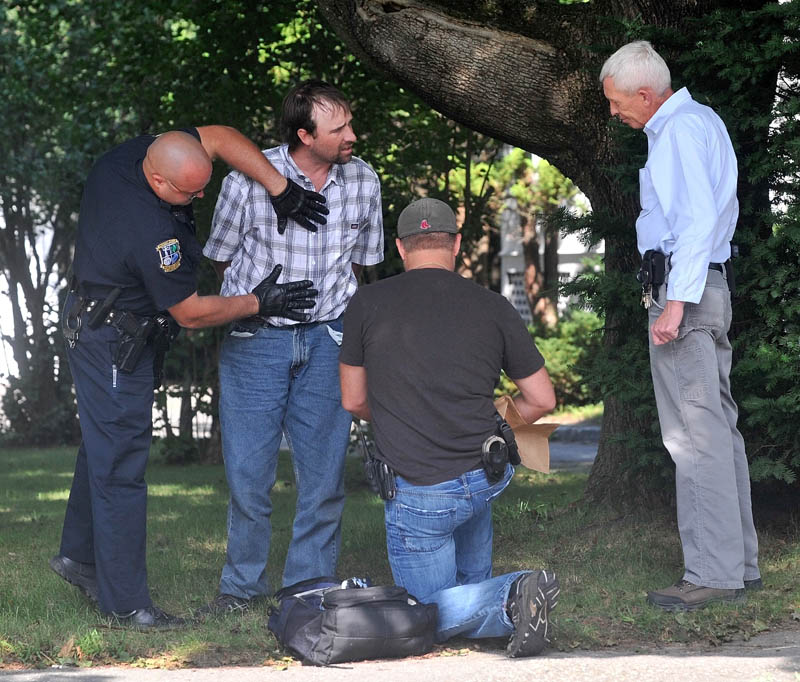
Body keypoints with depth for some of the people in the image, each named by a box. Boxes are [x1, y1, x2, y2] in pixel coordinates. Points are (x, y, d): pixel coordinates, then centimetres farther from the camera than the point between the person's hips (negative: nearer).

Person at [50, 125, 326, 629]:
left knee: (105, 445, 21)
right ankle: (125, 601, 1)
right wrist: (259, 302, -9)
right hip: (115, 345, -10)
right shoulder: (151, 233, -34)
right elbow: (191, 313, -21)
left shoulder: (131, 153, -10)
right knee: (120, 465, -5)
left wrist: (282, 190, -12)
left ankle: (80, 554, 35)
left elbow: (221, 137, -3)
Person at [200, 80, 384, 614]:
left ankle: (311, 586, 14)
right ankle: (243, 584, 16)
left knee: (324, 469, 2)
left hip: (327, 340, 2)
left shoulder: (363, 181, -1)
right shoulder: (249, 177, -11)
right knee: (248, 468, 0)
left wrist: (327, 304, 13)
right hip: (255, 340, -2)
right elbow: (222, 256, 4)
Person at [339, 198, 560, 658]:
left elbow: (354, 401, 7)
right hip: (488, 477, 4)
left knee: (435, 615, 9)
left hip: (419, 492, -4)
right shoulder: (494, 308, 0)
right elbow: (542, 400, 6)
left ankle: (511, 599, -18)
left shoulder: (368, 303, -3)